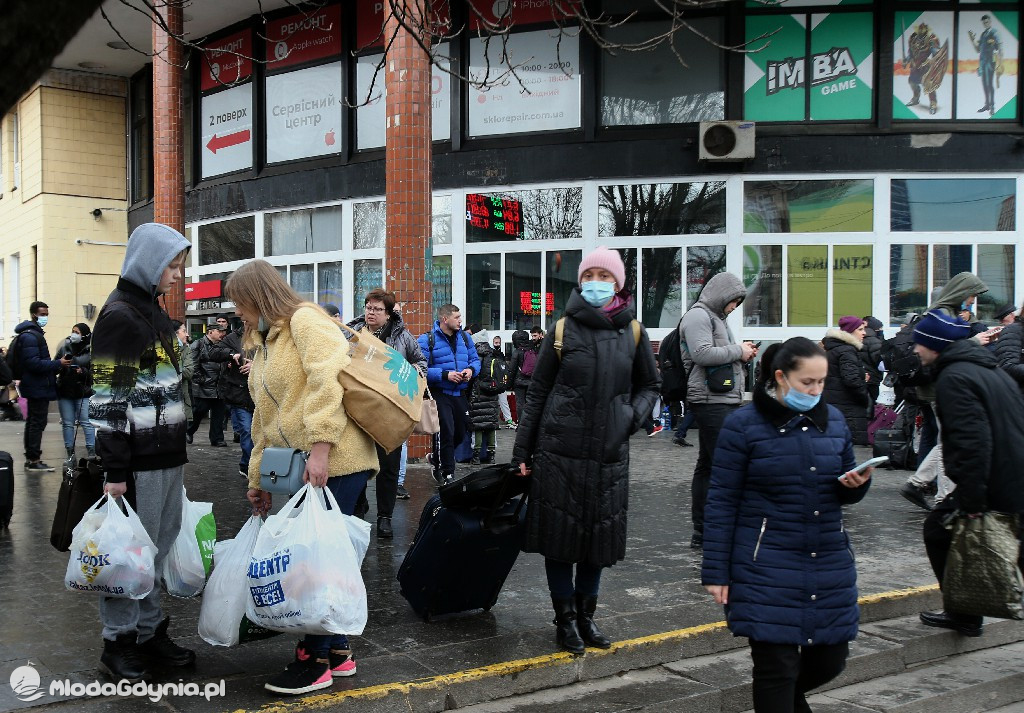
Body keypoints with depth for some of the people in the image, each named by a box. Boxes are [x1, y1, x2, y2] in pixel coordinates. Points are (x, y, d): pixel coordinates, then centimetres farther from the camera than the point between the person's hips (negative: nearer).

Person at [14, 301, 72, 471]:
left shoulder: (34, 333, 18)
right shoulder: (30, 336, -16)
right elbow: (33, 363, -24)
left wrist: (54, 365, 9)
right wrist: (58, 364, -21)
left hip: (35, 388, 11)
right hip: (39, 388, -11)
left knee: (33, 422, 15)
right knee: (37, 423, -7)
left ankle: (30, 458, 22)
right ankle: (34, 460, -4)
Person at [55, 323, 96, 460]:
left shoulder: (90, 352, -4)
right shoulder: (65, 348, 6)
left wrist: (83, 372, -21)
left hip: (83, 393, -4)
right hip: (64, 391, 4)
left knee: (86, 422, -4)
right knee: (67, 423, 7)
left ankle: (91, 451, 2)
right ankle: (70, 452, 14)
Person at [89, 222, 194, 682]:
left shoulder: (154, 312, 17)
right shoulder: (119, 316, -11)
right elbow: (108, 398, -16)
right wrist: (114, 470, -18)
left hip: (168, 454, 9)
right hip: (140, 460, -9)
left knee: (160, 547, 13)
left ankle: (149, 632, 24)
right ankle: (118, 641, 12)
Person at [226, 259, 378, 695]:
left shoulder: (305, 320, -7)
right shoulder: (264, 344, 22)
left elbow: (328, 380, -22)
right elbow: (264, 421, 25)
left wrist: (320, 447, -28)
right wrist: (258, 478, 24)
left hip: (334, 462, -9)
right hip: (297, 469, 9)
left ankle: (317, 661, 7)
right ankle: (338, 651, 22)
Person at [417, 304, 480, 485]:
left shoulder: (464, 337, 8)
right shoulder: (427, 339, -10)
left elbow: (475, 359, 15)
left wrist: (471, 369, -8)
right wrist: (445, 375, -23)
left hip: (459, 393, 6)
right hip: (440, 393, -6)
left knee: (461, 433, 15)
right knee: (448, 432, -5)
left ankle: (438, 458, 39)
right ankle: (447, 474, 8)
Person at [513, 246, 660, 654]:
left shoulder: (633, 331, 6)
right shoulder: (563, 330, -1)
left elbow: (650, 386, 18)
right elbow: (537, 392, 3)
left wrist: (633, 416, -3)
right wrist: (522, 451, 1)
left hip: (609, 452, 2)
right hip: (560, 449, -2)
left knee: (600, 535, 10)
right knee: (560, 533, 3)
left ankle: (586, 615, 26)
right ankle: (565, 619, 18)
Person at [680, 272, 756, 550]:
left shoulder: (716, 318, 26)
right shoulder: (698, 316, -7)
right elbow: (702, 354, -21)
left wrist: (743, 356, 12)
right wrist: (737, 351, -10)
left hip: (724, 401, 11)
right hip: (711, 402, -11)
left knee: (707, 466, 11)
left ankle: (702, 533, 16)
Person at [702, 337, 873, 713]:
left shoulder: (833, 419, 8)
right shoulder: (743, 424, -7)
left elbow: (843, 493, 18)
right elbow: (721, 502, -6)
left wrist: (856, 484, -7)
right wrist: (716, 572, -8)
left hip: (830, 565, 5)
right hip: (768, 568, -5)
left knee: (830, 659, 13)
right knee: (776, 665, -2)